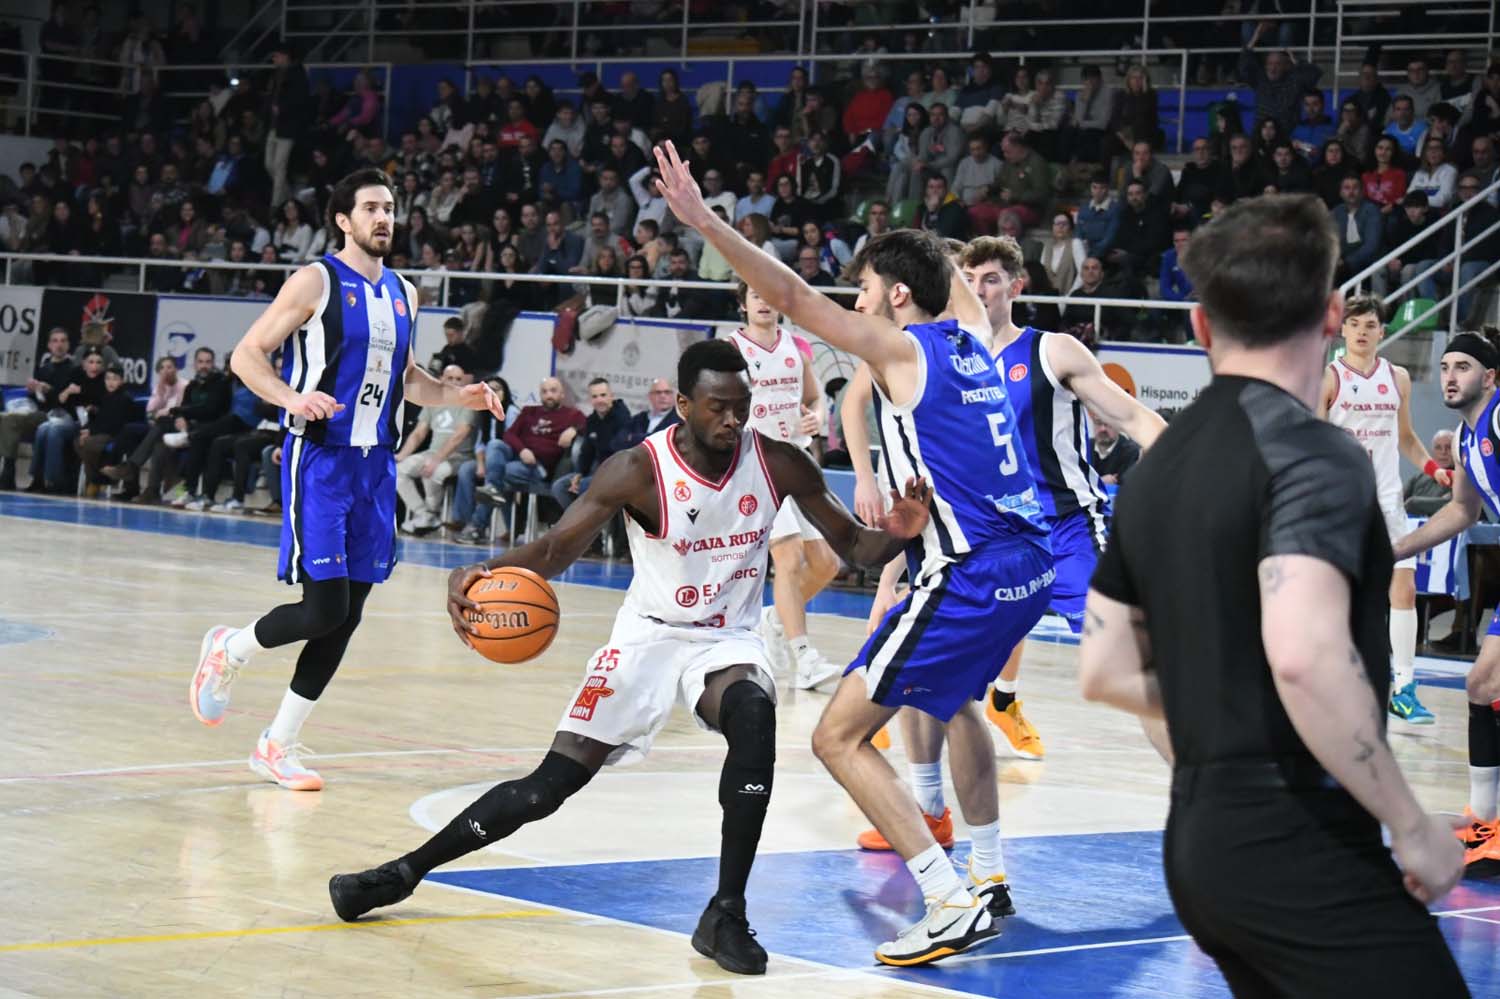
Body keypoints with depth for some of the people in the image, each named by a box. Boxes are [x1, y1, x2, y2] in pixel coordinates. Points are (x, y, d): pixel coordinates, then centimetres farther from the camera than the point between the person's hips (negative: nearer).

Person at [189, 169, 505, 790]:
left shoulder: (402, 294, 14)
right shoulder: (316, 282, -6)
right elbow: (246, 354, -7)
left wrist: (459, 396, 9)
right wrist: (292, 397, -25)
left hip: (375, 465, 7)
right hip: (320, 459, -6)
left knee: (348, 616, 4)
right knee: (323, 608, -14)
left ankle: (277, 745, 14)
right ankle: (228, 650, 15)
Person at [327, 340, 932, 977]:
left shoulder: (779, 465, -11)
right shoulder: (638, 471, -18)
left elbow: (852, 547, 0)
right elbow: (555, 549, -19)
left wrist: (897, 533, -24)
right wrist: (481, 573, -40)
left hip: (727, 641, 1)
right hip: (649, 636, -1)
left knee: (754, 714, -34)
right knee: (549, 785, -4)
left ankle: (726, 915, -26)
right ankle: (401, 873, 16)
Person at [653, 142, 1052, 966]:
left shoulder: (900, 347, -6)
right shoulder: (969, 341, 14)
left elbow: (791, 297, -15)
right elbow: (956, 285, 38)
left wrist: (706, 224, -18)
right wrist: (929, 250, 54)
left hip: (965, 578, -9)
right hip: (1026, 565, 9)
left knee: (840, 736, -6)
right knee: (956, 697, 36)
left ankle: (952, 906, -13)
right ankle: (987, 878, 41)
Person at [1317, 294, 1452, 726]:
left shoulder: (1398, 378, 10)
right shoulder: (1328, 377, -2)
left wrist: (1432, 468, 5)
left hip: (1386, 499, 3)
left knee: (1404, 588, -6)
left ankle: (1402, 687, -4)